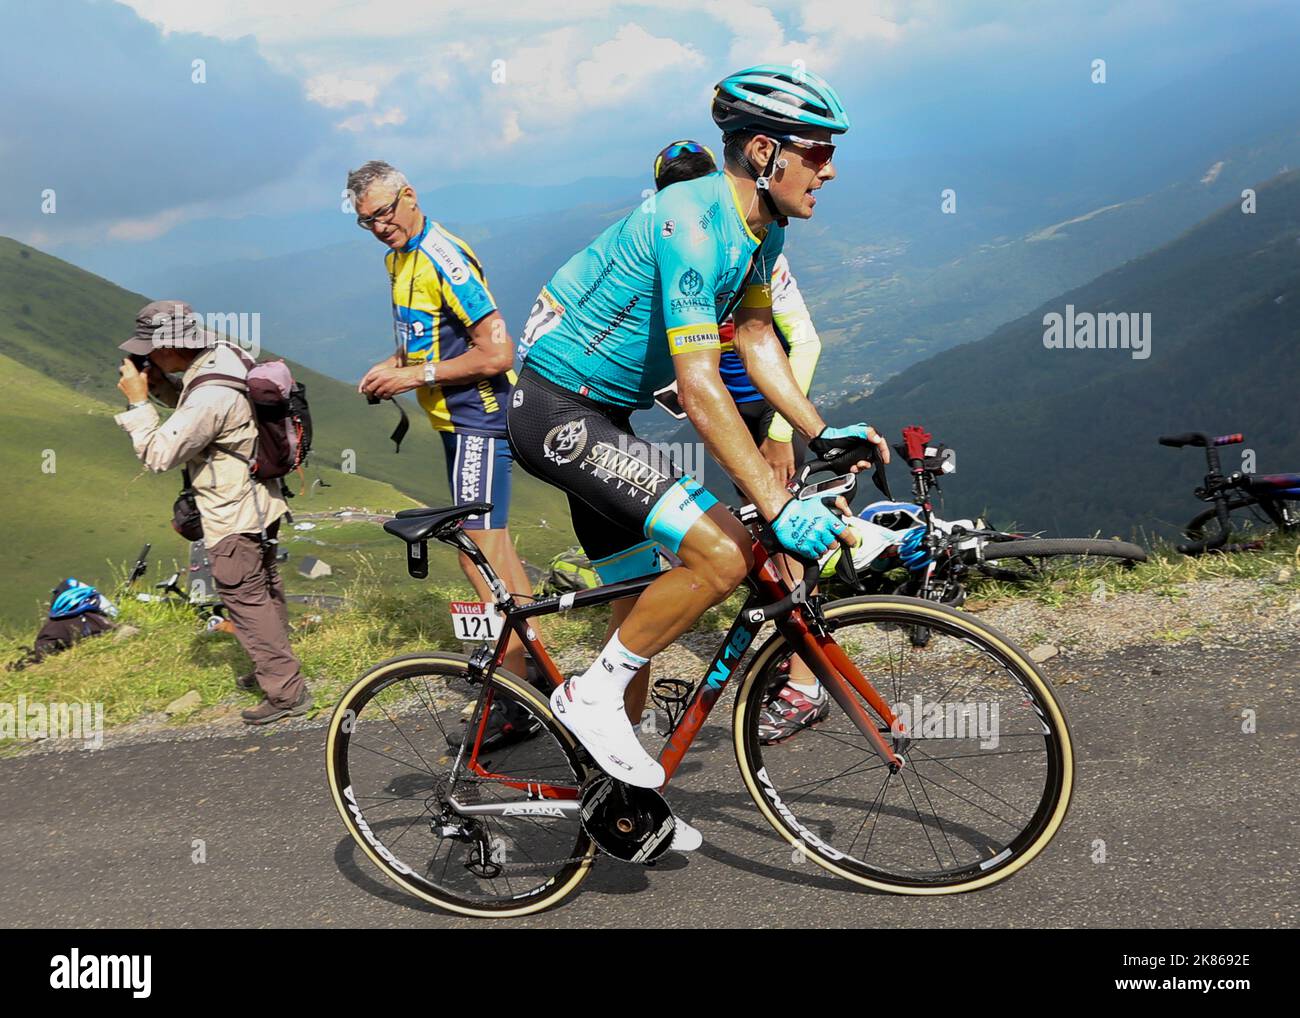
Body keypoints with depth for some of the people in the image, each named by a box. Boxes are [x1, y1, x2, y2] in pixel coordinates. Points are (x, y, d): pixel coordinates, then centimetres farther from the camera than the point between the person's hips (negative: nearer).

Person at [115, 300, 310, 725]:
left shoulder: (210, 397, -30)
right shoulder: (223, 358, 0)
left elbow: (159, 455, -24)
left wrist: (138, 401, -17)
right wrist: (162, 387, 1)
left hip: (234, 518, -10)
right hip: (259, 501, 10)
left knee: (245, 599, -1)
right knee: (264, 590, 21)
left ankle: (286, 692, 5)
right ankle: (274, 668, 37)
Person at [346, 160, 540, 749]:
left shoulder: (442, 257, -18)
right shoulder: (398, 256, 12)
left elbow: (496, 351, -23)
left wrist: (417, 377, -19)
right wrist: (393, 366, 7)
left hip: (479, 415, -10)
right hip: (456, 417, 10)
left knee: (479, 551, -13)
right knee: (490, 540, 14)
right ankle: (533, 656, 24)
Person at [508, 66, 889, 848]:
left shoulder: (762, 227, 4)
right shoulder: (694, 225, -25)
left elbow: (756, 338, 15)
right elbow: (699, 383, -31)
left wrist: (822, 433, 7)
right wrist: (779, 506, -34)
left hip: (598, 414, 10)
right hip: (556, 410, -10)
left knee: (645, 598, 14)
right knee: (723, 553, -21)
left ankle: (626, 792, 30)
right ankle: (595, 695, -4)